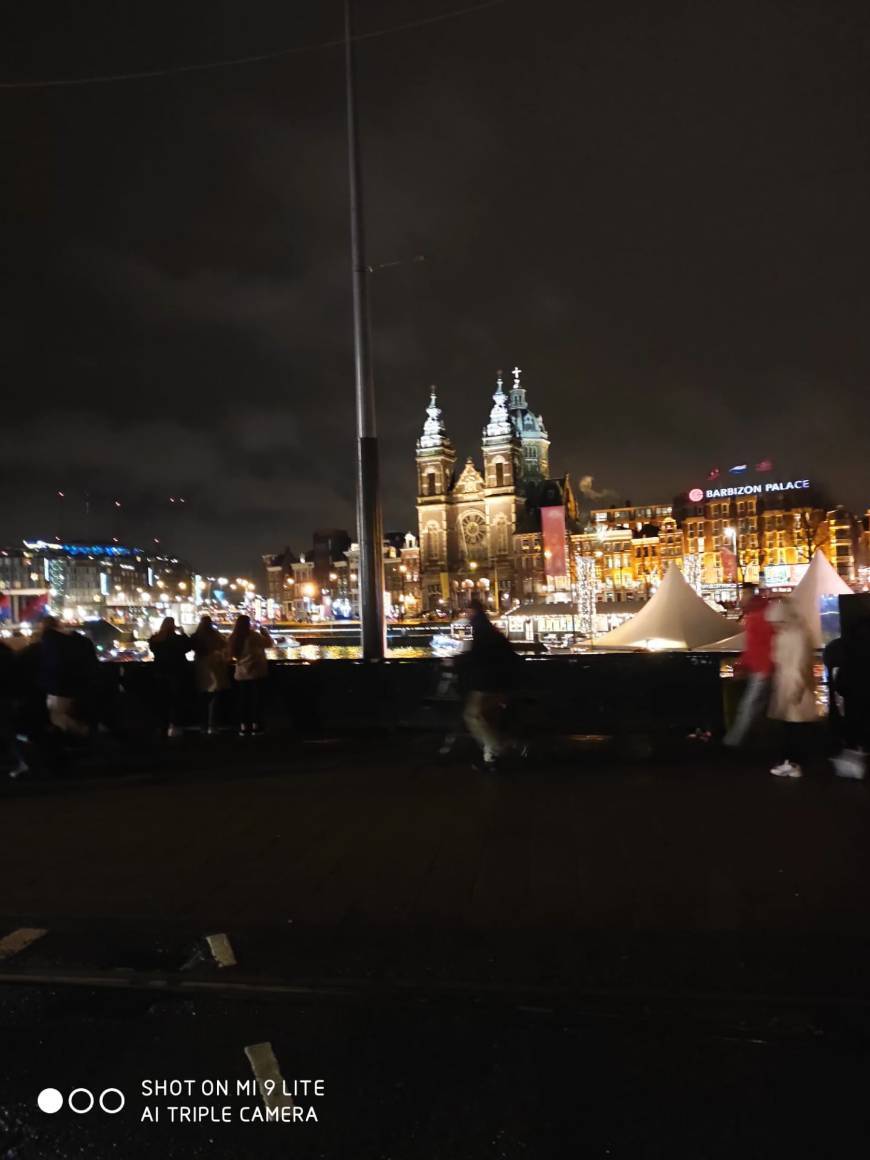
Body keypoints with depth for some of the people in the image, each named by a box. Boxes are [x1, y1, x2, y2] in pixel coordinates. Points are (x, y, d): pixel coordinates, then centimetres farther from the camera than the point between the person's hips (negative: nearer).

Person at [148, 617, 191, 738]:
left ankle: (166, 725, 18)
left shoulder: (154, 639, -5)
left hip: (160, 671, 4)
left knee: (164, 699, 12)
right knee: (177, 699, 4)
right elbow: (188, 647, -2)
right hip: (177, 672, -4)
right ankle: (175, 726, 0)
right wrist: (183, 634, 1)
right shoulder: (179, 638, -16)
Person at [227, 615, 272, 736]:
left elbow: (233, 654, 11)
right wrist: (263, 631, 7)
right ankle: (255, 726, 7)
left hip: (241, 674, 5)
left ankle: (243, 727, 11)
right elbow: (269, 643, -6)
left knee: (243, 700, 10)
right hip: (256, 673, -5)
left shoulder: (234, 638, -1)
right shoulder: (253, 636, -15)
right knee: (257, 699, 5)